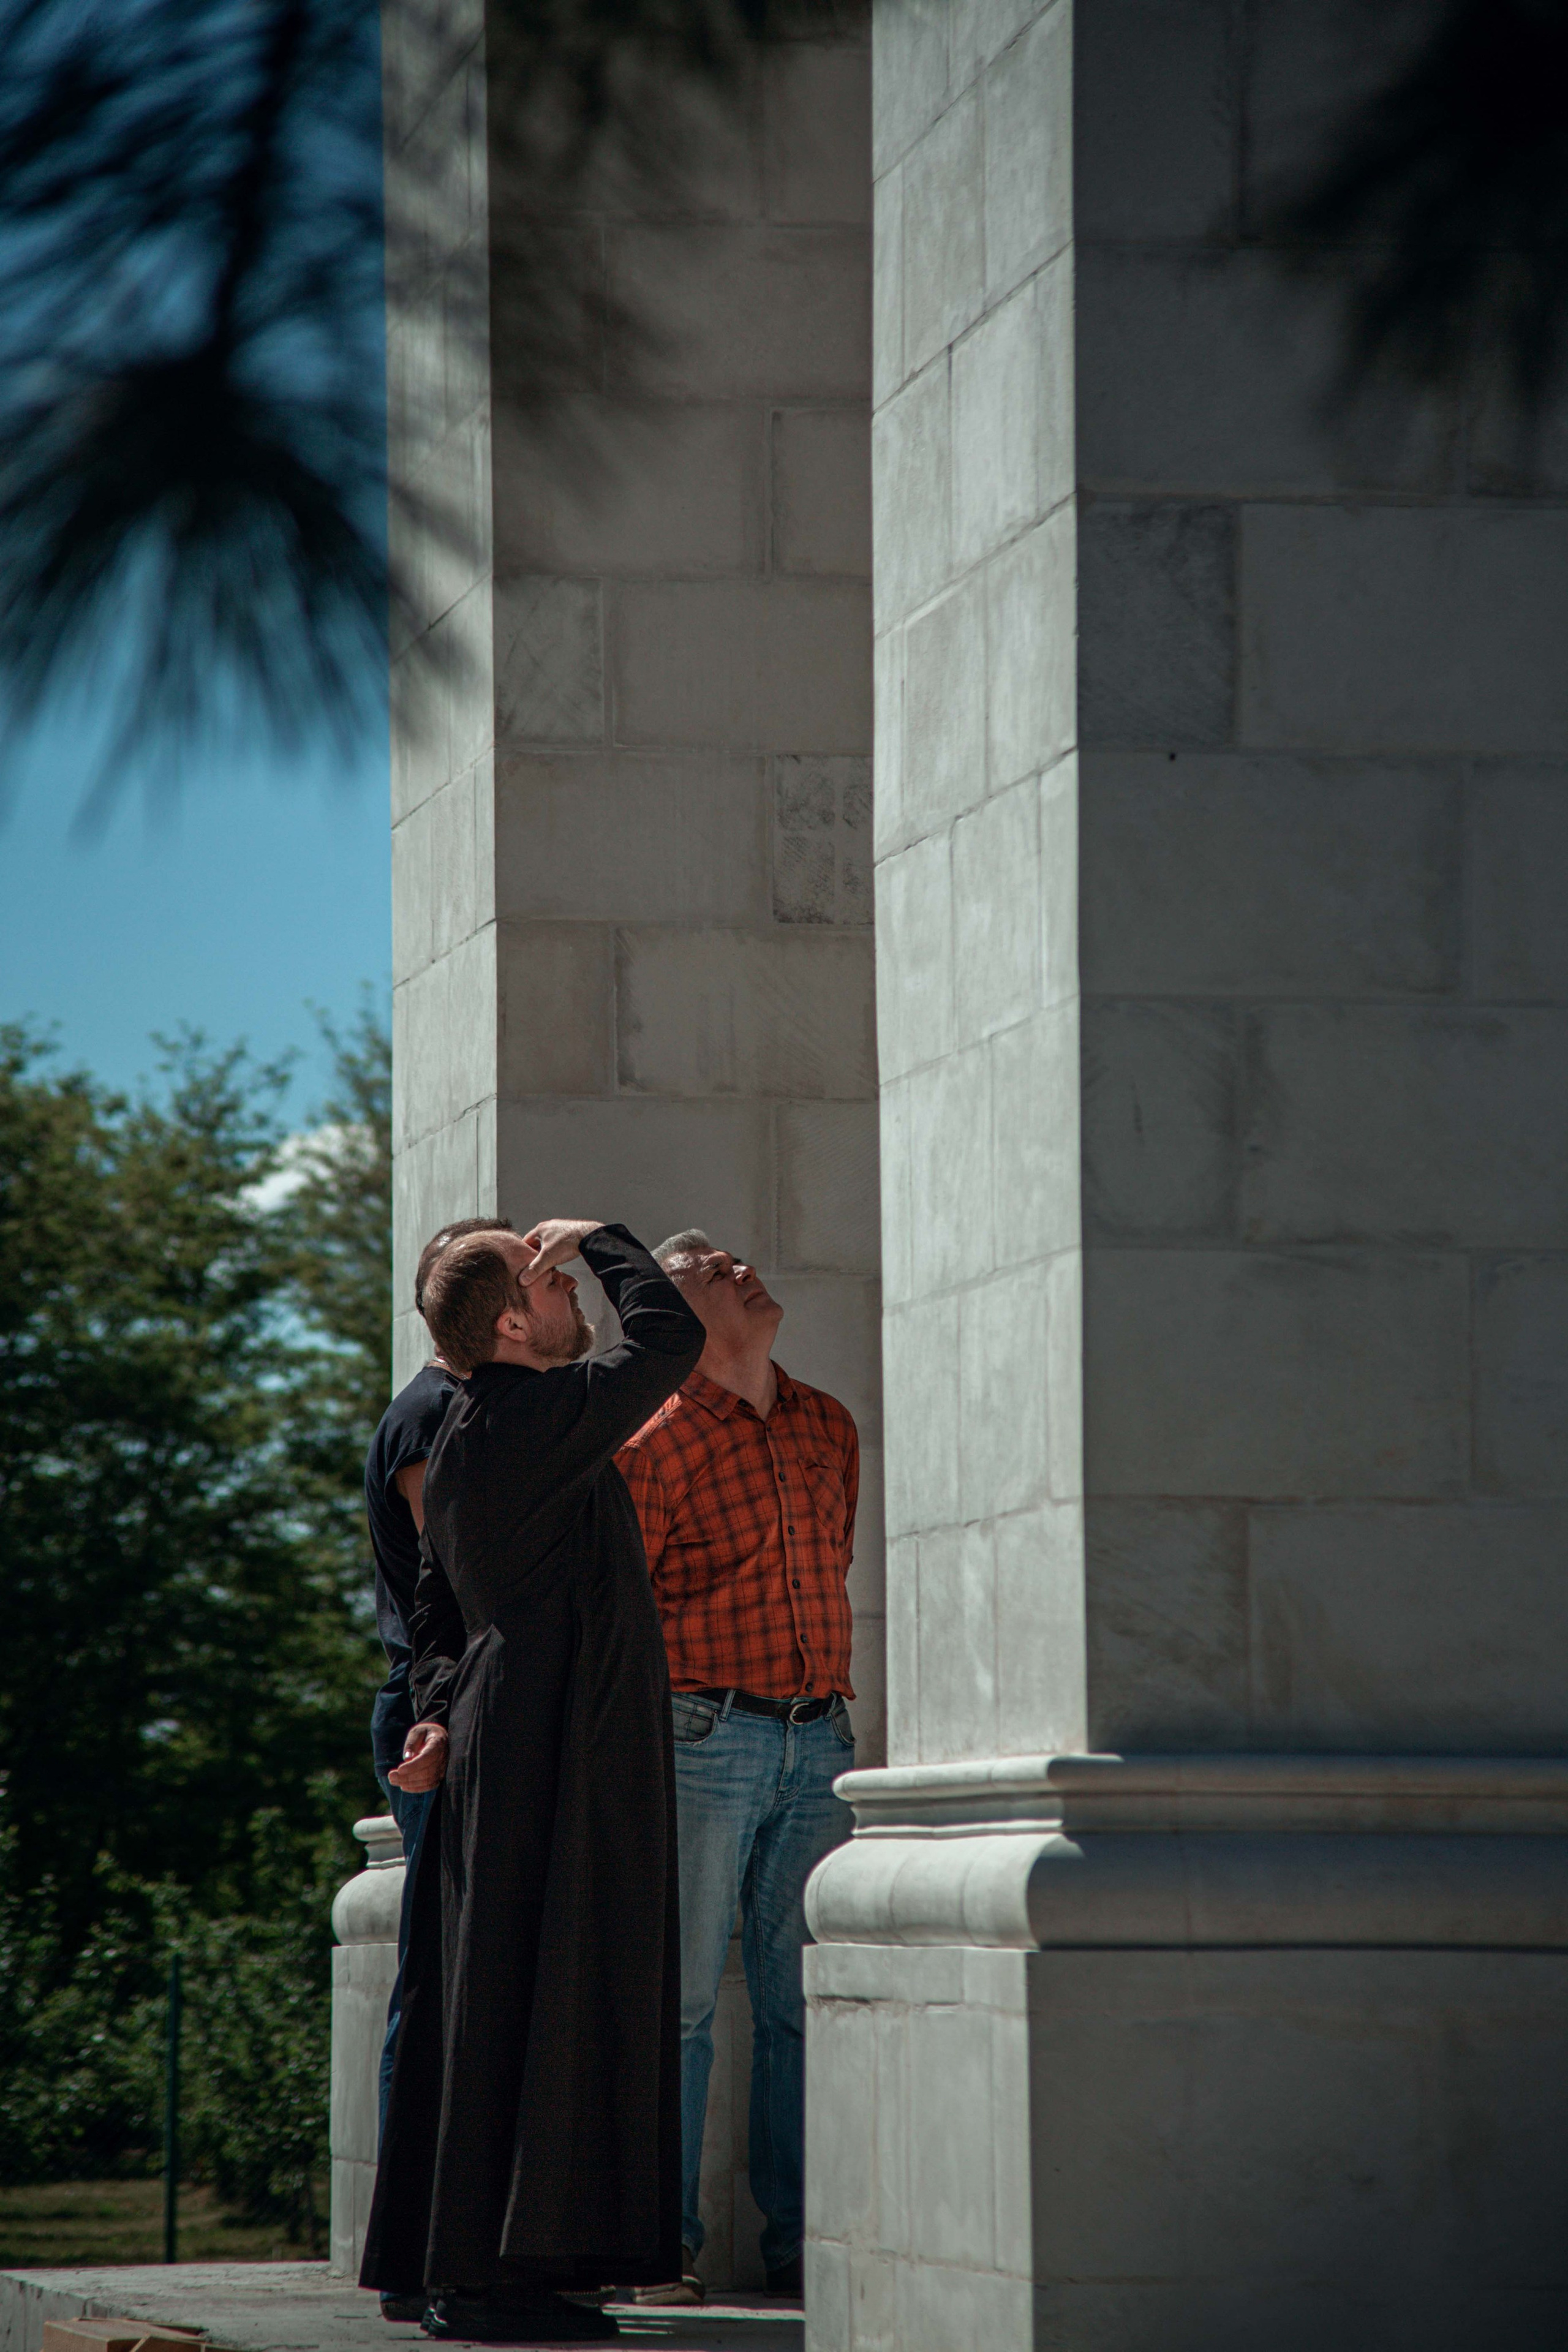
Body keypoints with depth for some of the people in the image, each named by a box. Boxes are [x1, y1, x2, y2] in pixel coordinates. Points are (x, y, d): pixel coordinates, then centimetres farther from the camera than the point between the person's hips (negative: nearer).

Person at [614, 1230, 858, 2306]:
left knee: (802, 2001, 5)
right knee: (679, 1997, -4)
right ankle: (664, 2247, 0)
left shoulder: (829, 1427, 14)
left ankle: (801, 2239, 10)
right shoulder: (654, 1443, -4)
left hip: (819, 1741, 5)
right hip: (702, 1740, -5)